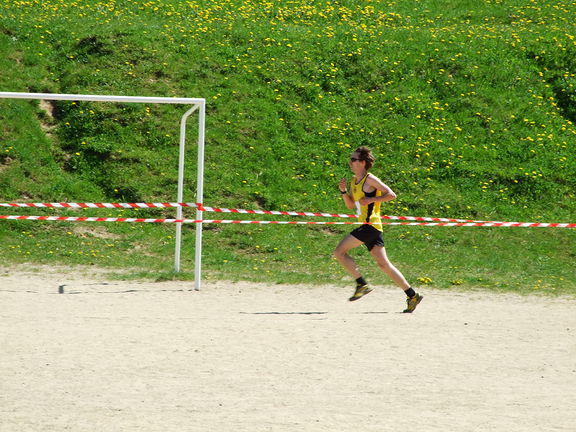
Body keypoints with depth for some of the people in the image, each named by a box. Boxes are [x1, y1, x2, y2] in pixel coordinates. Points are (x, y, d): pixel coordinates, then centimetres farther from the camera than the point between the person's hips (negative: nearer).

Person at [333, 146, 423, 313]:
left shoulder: (370, 179, -9)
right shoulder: (354, 181, 17)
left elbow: (391, 195, -12)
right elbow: (350, 205, 23)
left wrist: (371, 199, -16)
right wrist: (343, 191, 8)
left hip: (371, 225, -9)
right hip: (367, 226, 9)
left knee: (339, 251, -11)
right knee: (383, 263, 7)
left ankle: (362, 284, -7)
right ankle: (412, 295, 8)